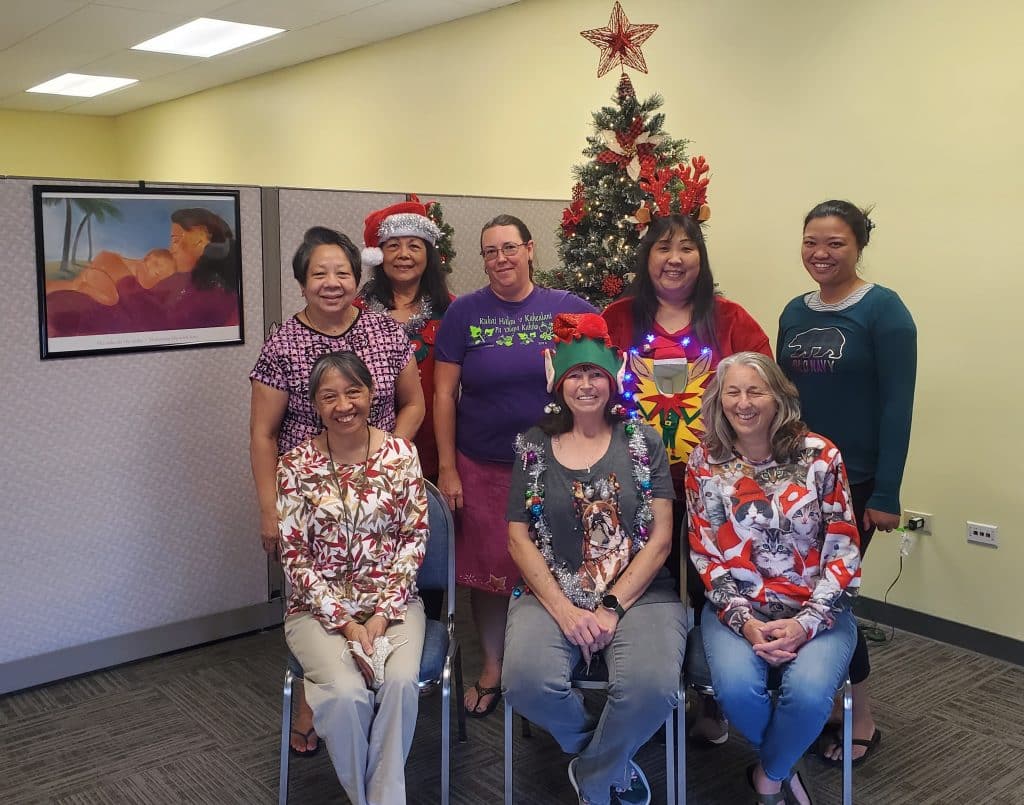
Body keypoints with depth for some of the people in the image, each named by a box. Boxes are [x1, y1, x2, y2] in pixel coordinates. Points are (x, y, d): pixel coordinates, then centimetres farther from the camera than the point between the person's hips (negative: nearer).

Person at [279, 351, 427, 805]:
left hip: (392, 601, 1)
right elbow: (295, 556, -4)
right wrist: (345, 623, -13)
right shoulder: (296, 466, -3)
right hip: (319, 605, -1)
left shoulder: (401, 454, -1)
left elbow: (415, 536, 0)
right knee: (346, 693, -27)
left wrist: (383, 613, -10)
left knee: (401, 682, -28)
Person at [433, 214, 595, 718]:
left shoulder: (569, 309, 1)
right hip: (482, 467, 0)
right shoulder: (464, 313, 1)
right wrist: (446, 468, -3)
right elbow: (444, 394, 1)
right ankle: (491, 667, 28)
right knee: (487, 568, 8)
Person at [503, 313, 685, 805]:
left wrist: (612, 607, -11)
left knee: (652, 686, -30)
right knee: (526, 682, -28)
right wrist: (564, 610, -10)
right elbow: (519, 539, 3)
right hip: (551, 594, 1)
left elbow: (660, 537, 0)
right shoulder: (534, 447, 8)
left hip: (638, 594, 0)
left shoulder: (643, 441, 6)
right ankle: (614, 760, 6)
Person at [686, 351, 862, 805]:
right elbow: (705, 555, 0)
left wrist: (806, 623, -16)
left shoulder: (820, 455, -5)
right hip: (736, 608, 1)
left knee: (808, 692, -29)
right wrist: (743, 621, -14)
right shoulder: (704, 463, 0)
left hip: (816, 610, -1)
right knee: (736, 687, -27)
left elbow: (843, 551, -5)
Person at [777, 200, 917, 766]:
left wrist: (886, 494, -16)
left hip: (854, 482, -5)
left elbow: (897, 406, -14)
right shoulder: (794, 312, 8)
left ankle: (861, 721, 20)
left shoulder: (883, 310, -10)